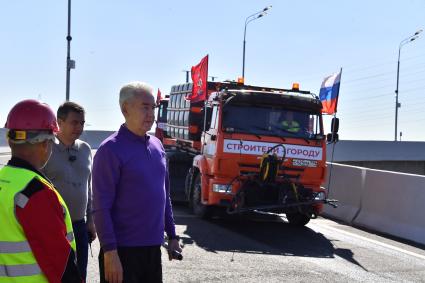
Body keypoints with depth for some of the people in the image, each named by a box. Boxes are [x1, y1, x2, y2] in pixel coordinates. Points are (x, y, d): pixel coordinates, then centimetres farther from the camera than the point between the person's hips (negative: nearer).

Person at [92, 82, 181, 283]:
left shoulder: (157, 145, 11)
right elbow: (101, 207, -14)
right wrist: (110, 252, -18)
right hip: (123, 251, -7)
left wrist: (172, 236, 15)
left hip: (153, 248, 7)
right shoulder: (111, 149, -11)